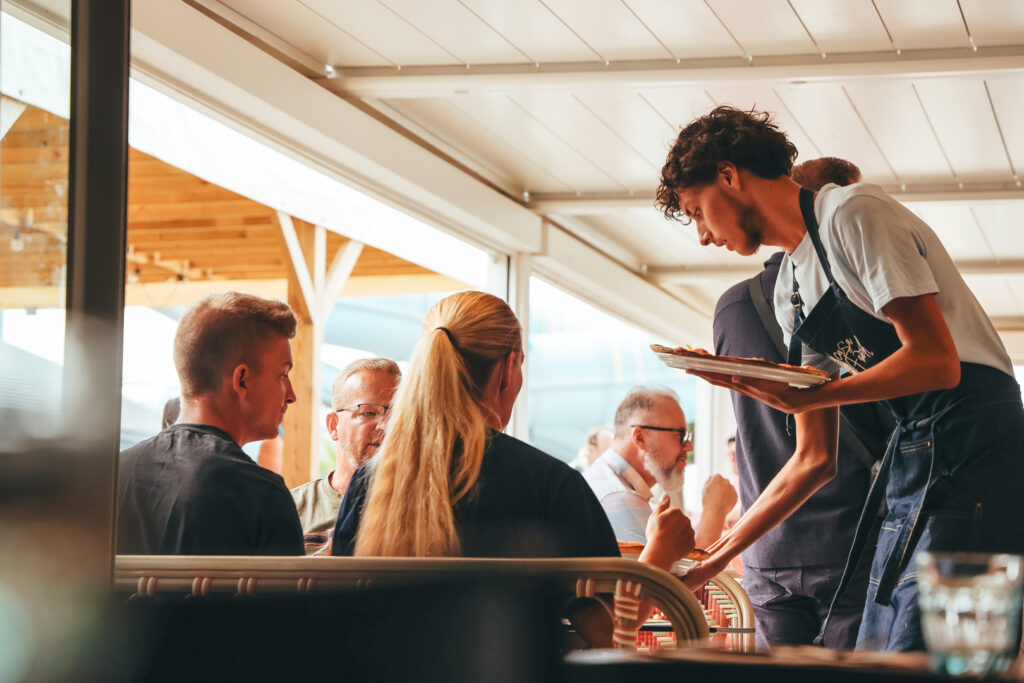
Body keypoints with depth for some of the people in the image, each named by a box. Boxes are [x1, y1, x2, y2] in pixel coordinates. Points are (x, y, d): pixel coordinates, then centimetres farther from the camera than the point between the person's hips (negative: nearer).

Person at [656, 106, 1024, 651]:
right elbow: (815, 459, 20)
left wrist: (808, 399, -21)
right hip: (912, 460, 9)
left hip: (975, 449, -9)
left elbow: (938, 361, -16)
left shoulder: (853, 213, -7)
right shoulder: (789, 291, 19)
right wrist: (716, 556, 17)